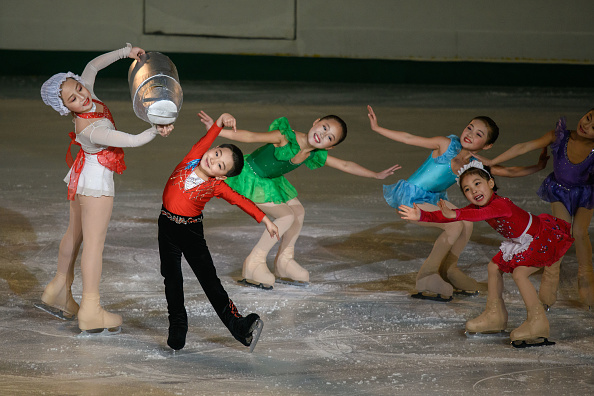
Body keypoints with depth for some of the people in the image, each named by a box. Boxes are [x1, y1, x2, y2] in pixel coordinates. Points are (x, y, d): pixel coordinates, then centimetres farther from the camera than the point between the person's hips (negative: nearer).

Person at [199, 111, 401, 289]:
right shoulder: (286, 138, -33)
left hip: (270, 181, 9)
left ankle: (284, 263, 30)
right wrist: (217, 131, -39)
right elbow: (251, 136, -34)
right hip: (251, 179, -9)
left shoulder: (315, 155, -9)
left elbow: (345, 165, 4)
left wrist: (377, 175, 9)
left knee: (298, 212, 14)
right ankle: (254, 263, -3)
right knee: (286, 216, -14)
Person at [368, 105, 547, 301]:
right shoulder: (447, 145, -18)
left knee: (467, 224, 4)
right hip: (411, 197, -8)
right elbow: (409, 138, -14)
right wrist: (377, 128, -15)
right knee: (455, 226, -18)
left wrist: (537, 167, 7)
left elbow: (509, 171, 10)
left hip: (433, 198, 8)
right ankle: (427, 277, -9)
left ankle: (448, 270, 21)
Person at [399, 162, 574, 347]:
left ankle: (537, 320, -15)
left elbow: (481, 214, -53)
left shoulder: (501, 203, -33)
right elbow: (449, 215, -9)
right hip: (520, 242, 10)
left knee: (519, 272, -25)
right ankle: (495, 315, 27)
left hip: (542, 238, -10)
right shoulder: (478, 206, -5)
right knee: (494, 267, 14)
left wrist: (454, 214, -66)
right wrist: (422, 215, -20)